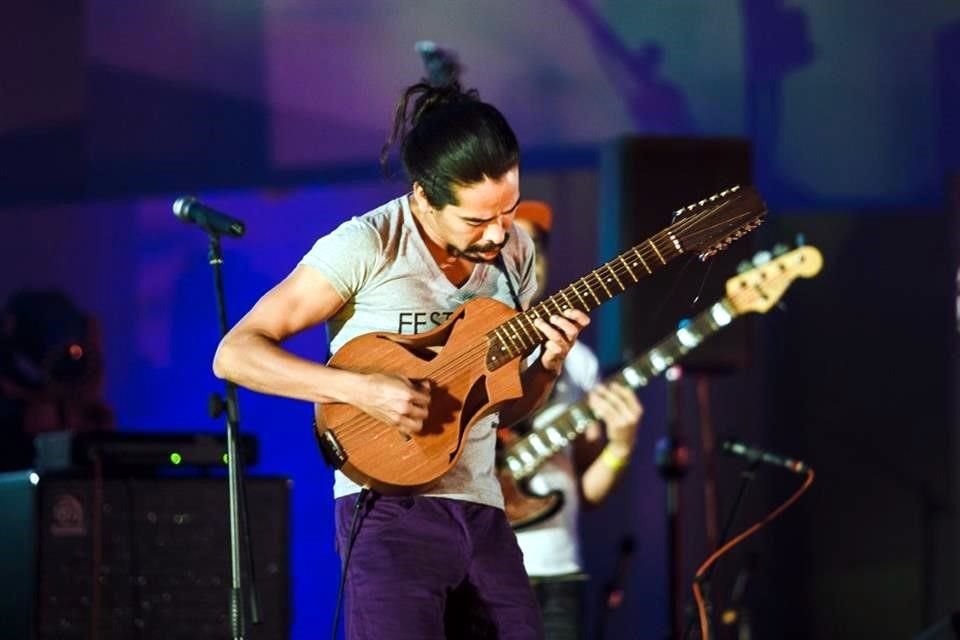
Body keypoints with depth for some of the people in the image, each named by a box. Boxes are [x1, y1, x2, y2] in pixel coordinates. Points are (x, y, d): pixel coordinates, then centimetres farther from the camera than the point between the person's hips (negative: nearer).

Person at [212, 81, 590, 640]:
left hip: (483, 511, 6)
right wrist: (361, 389, -23)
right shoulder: (366, 247, -12)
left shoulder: (514, 252, 8)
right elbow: (234, 354, -14)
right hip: (392, 510, -6)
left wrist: (548, 366, -4)